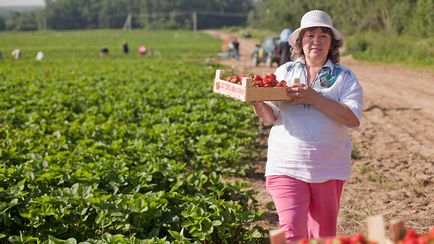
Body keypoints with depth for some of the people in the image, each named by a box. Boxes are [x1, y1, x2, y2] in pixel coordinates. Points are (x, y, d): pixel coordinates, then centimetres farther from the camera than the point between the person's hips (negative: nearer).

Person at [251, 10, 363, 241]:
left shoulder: (344, 77, 2)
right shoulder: (284, 72, 8)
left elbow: (353, 118, -13)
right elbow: (270, 118, 3)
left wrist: (314, 98, -20)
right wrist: (257, 102, -18)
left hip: (328, 168, 0)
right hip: (287, 165, 0)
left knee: (322, 234, 12)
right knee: (292, 231, -11)